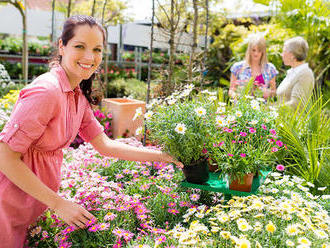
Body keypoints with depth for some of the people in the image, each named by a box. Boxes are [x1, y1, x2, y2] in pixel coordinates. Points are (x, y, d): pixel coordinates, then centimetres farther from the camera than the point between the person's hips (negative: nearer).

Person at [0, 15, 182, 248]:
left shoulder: (79, 96, 2)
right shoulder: (47, 91, -25)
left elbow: (105, 145, 3)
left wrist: (163, 156, 1)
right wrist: (59, 204, -22)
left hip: (37, 202, 8)